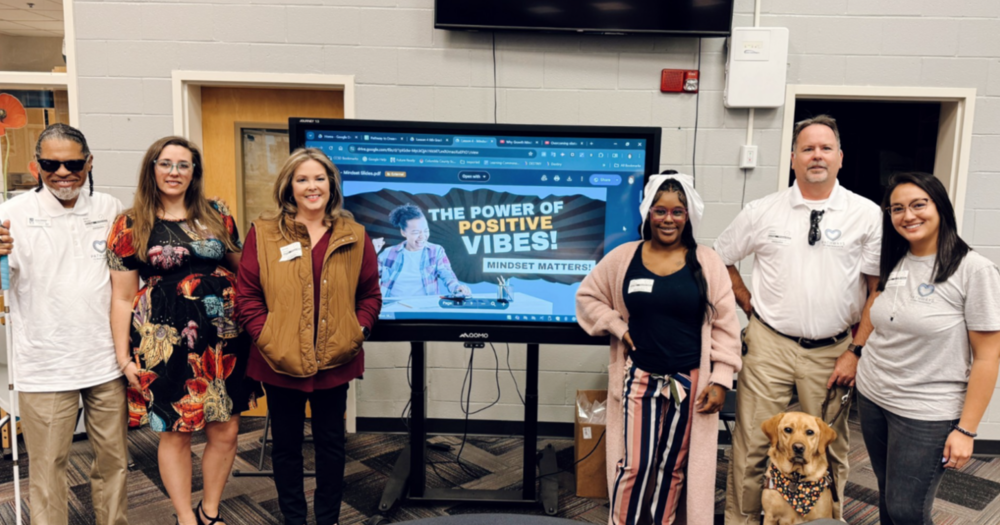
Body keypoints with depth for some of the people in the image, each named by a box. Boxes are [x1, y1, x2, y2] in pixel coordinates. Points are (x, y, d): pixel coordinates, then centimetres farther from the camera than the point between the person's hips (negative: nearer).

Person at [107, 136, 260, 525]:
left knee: (226, 431, 7)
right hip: (166, 342, -2)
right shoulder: (131, 226, 0)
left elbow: (241, 269, 13)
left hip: (224, 336, 3)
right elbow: (122, 298, 0)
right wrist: (125, 357, -4)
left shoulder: (216, 215, 7)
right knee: (176, 433, 7)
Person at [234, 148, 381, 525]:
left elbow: (370, 293, 7)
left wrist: (358, 330, -7)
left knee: (331, 442, 15)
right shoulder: (263, 233, -3)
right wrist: (267, 338, -12)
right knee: (286, 444, 14)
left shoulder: (354, 236, 2)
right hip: (281, 363, -1)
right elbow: (247, 296, -3)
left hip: (334, 362, 1)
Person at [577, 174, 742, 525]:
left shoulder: (707, 262, -3)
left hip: (689, 381, 1)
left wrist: (720, 379, -6)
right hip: (639, 378, 0)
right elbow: (587, 297, 10)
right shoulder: (623, 258, -1)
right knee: (634, 463, 1)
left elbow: (725, 326, -2)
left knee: (674, 464, 14)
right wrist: (617, 326, -4)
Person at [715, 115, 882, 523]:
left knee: (829, 450, 13)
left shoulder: (867, 214, -1)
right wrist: (750, 305, 6)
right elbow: (720, 260, 12)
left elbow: (878, 289, 0)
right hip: (769, 344, 0)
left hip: (832, 352, 0)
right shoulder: (762, 211, 0)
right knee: (752, 444, 4)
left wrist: (857, 351, -5)